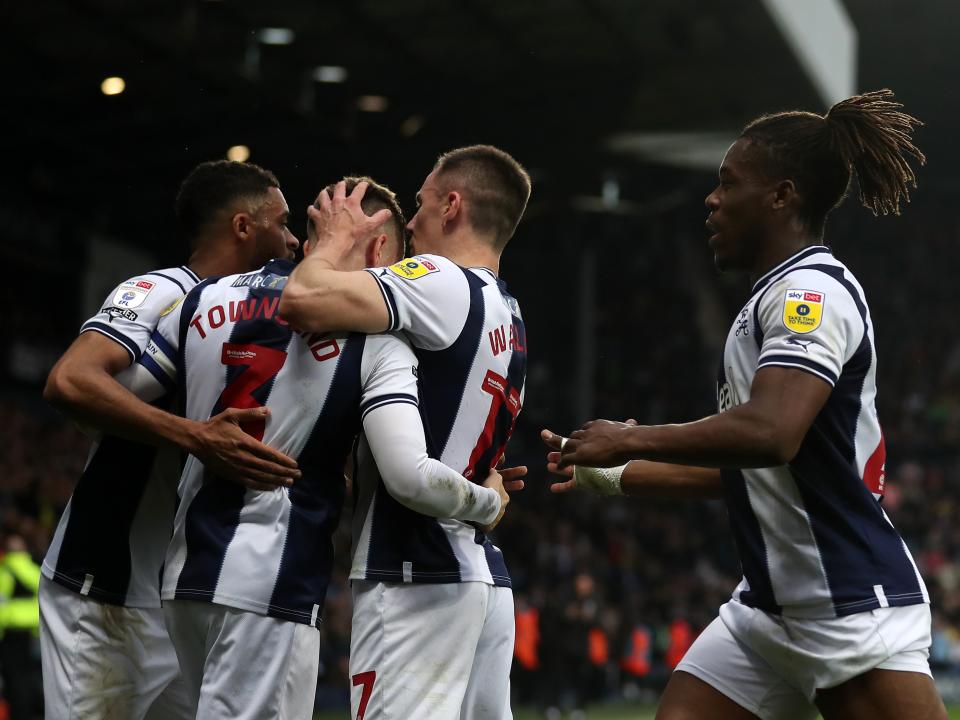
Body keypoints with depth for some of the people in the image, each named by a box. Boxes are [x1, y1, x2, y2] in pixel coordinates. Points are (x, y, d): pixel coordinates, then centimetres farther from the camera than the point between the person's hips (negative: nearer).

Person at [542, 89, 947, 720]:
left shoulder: (811, 290, -12)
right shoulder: (780, 298, 18)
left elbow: (769, 433, -30)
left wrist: (631, 440, -18)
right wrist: (609, 475, 24)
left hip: (854, 607, -10)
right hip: (770, 608, 10)